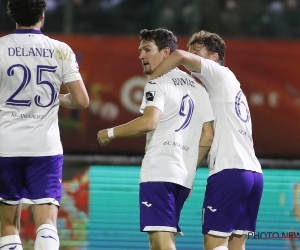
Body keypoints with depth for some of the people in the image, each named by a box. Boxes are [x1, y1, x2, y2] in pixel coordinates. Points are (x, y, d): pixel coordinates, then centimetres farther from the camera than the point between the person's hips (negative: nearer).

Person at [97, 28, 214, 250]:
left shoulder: (157, 83, -4)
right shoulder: (197, 87, 20)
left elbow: (149, 122, -21)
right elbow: (208, 136, 18)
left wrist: (111, 133, -9)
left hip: (159, 173, -8)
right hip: (184, 177, 9)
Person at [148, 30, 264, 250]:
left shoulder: (220, 74, 1)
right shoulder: (232, 86, 27)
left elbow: (180, 56, -15)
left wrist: (149, 81, -8)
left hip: (230, 172, -9)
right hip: (253, 173, 9)